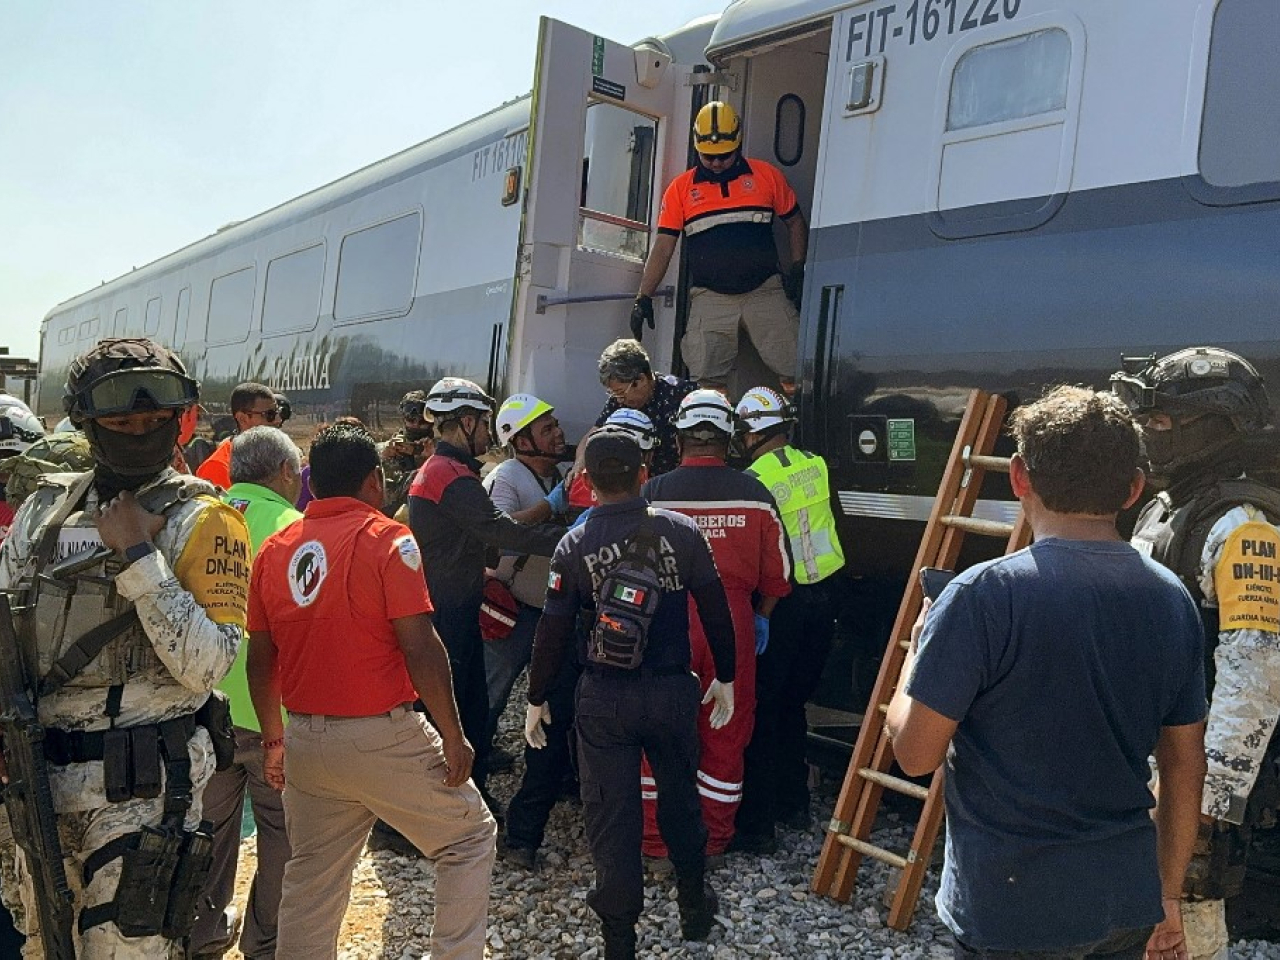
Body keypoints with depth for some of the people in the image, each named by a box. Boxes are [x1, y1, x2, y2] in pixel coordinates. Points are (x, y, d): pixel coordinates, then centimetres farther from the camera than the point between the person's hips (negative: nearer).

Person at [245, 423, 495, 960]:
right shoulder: (386, 538, -11)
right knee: (469, 839, 12)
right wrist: (453, 735, -8)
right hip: (382, 736, -6)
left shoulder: (275, 548, 5)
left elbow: (260, 659, 10)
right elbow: (420, 648, -16)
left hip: (305, 739, 6)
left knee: (311, 877, 19)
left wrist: (274, 738, 22)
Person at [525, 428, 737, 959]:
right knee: (679, 796, 21)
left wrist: (536, 700, 6)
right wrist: (725, 677, 10)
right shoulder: (680, 530, -7)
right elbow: (715, 610, -4)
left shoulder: (574, 546, -8)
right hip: (673, 691, 2)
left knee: (611, 816, 9)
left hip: (604, 700, -1)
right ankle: (695, 907, 38)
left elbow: (553, 631, -6)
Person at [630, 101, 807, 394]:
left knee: (795, 374, -9)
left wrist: (797, 268, 5)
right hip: (710, 299, 0)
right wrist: (644, 298, 0)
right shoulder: (681, 188, 9)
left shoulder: (767, 175, 9)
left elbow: (794, 222, 18)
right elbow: (663, 247, 7)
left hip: (765, 292, 0)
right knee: (706, 383, -9)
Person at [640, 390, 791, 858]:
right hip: (732, 625, 2)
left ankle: (655, 837, 21)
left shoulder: (654, 493, -8)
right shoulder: (754, 494, -3)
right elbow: (778, 572, 4)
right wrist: (761, 616, 20)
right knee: (726, 732, 14)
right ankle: (715, 836, 26)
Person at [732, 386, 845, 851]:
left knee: (762, 712, 3)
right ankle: (793, 803, 30)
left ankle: (756, 823, 7)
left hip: (782, 602, -6)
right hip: (823, 595, 6)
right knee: (793, 704, 20)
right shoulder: (816, 465, 1)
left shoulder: (753, 481, -16)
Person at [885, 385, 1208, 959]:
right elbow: (1185, 767, 6)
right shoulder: (1173, 600, -2)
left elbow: (915, 753, -15)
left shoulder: (984, 595, -20)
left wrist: (918, 648, 3)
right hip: (1128, 905, 5)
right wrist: (1167, 898, 17)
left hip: (1011, 912, -5)